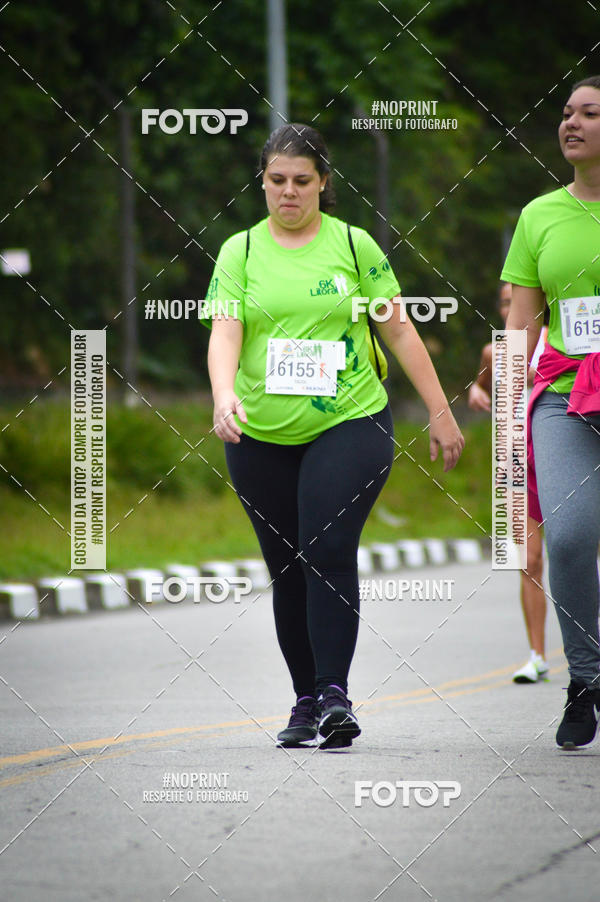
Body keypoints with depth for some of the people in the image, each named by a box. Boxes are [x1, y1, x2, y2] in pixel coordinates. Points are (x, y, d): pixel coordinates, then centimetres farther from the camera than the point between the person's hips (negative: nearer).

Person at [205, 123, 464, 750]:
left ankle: (334, 693, -18)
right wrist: (225, 395, -26)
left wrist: (440, 412, 7)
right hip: (262, 437, 2)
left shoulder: (354, 245, 4)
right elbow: (224, 332, -6)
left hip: (350, 422, -2)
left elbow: (398, 329, 8)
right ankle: (306, 700, 18)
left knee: (329, 553, -18)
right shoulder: (239, 251, 5)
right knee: (287, 570, 7)